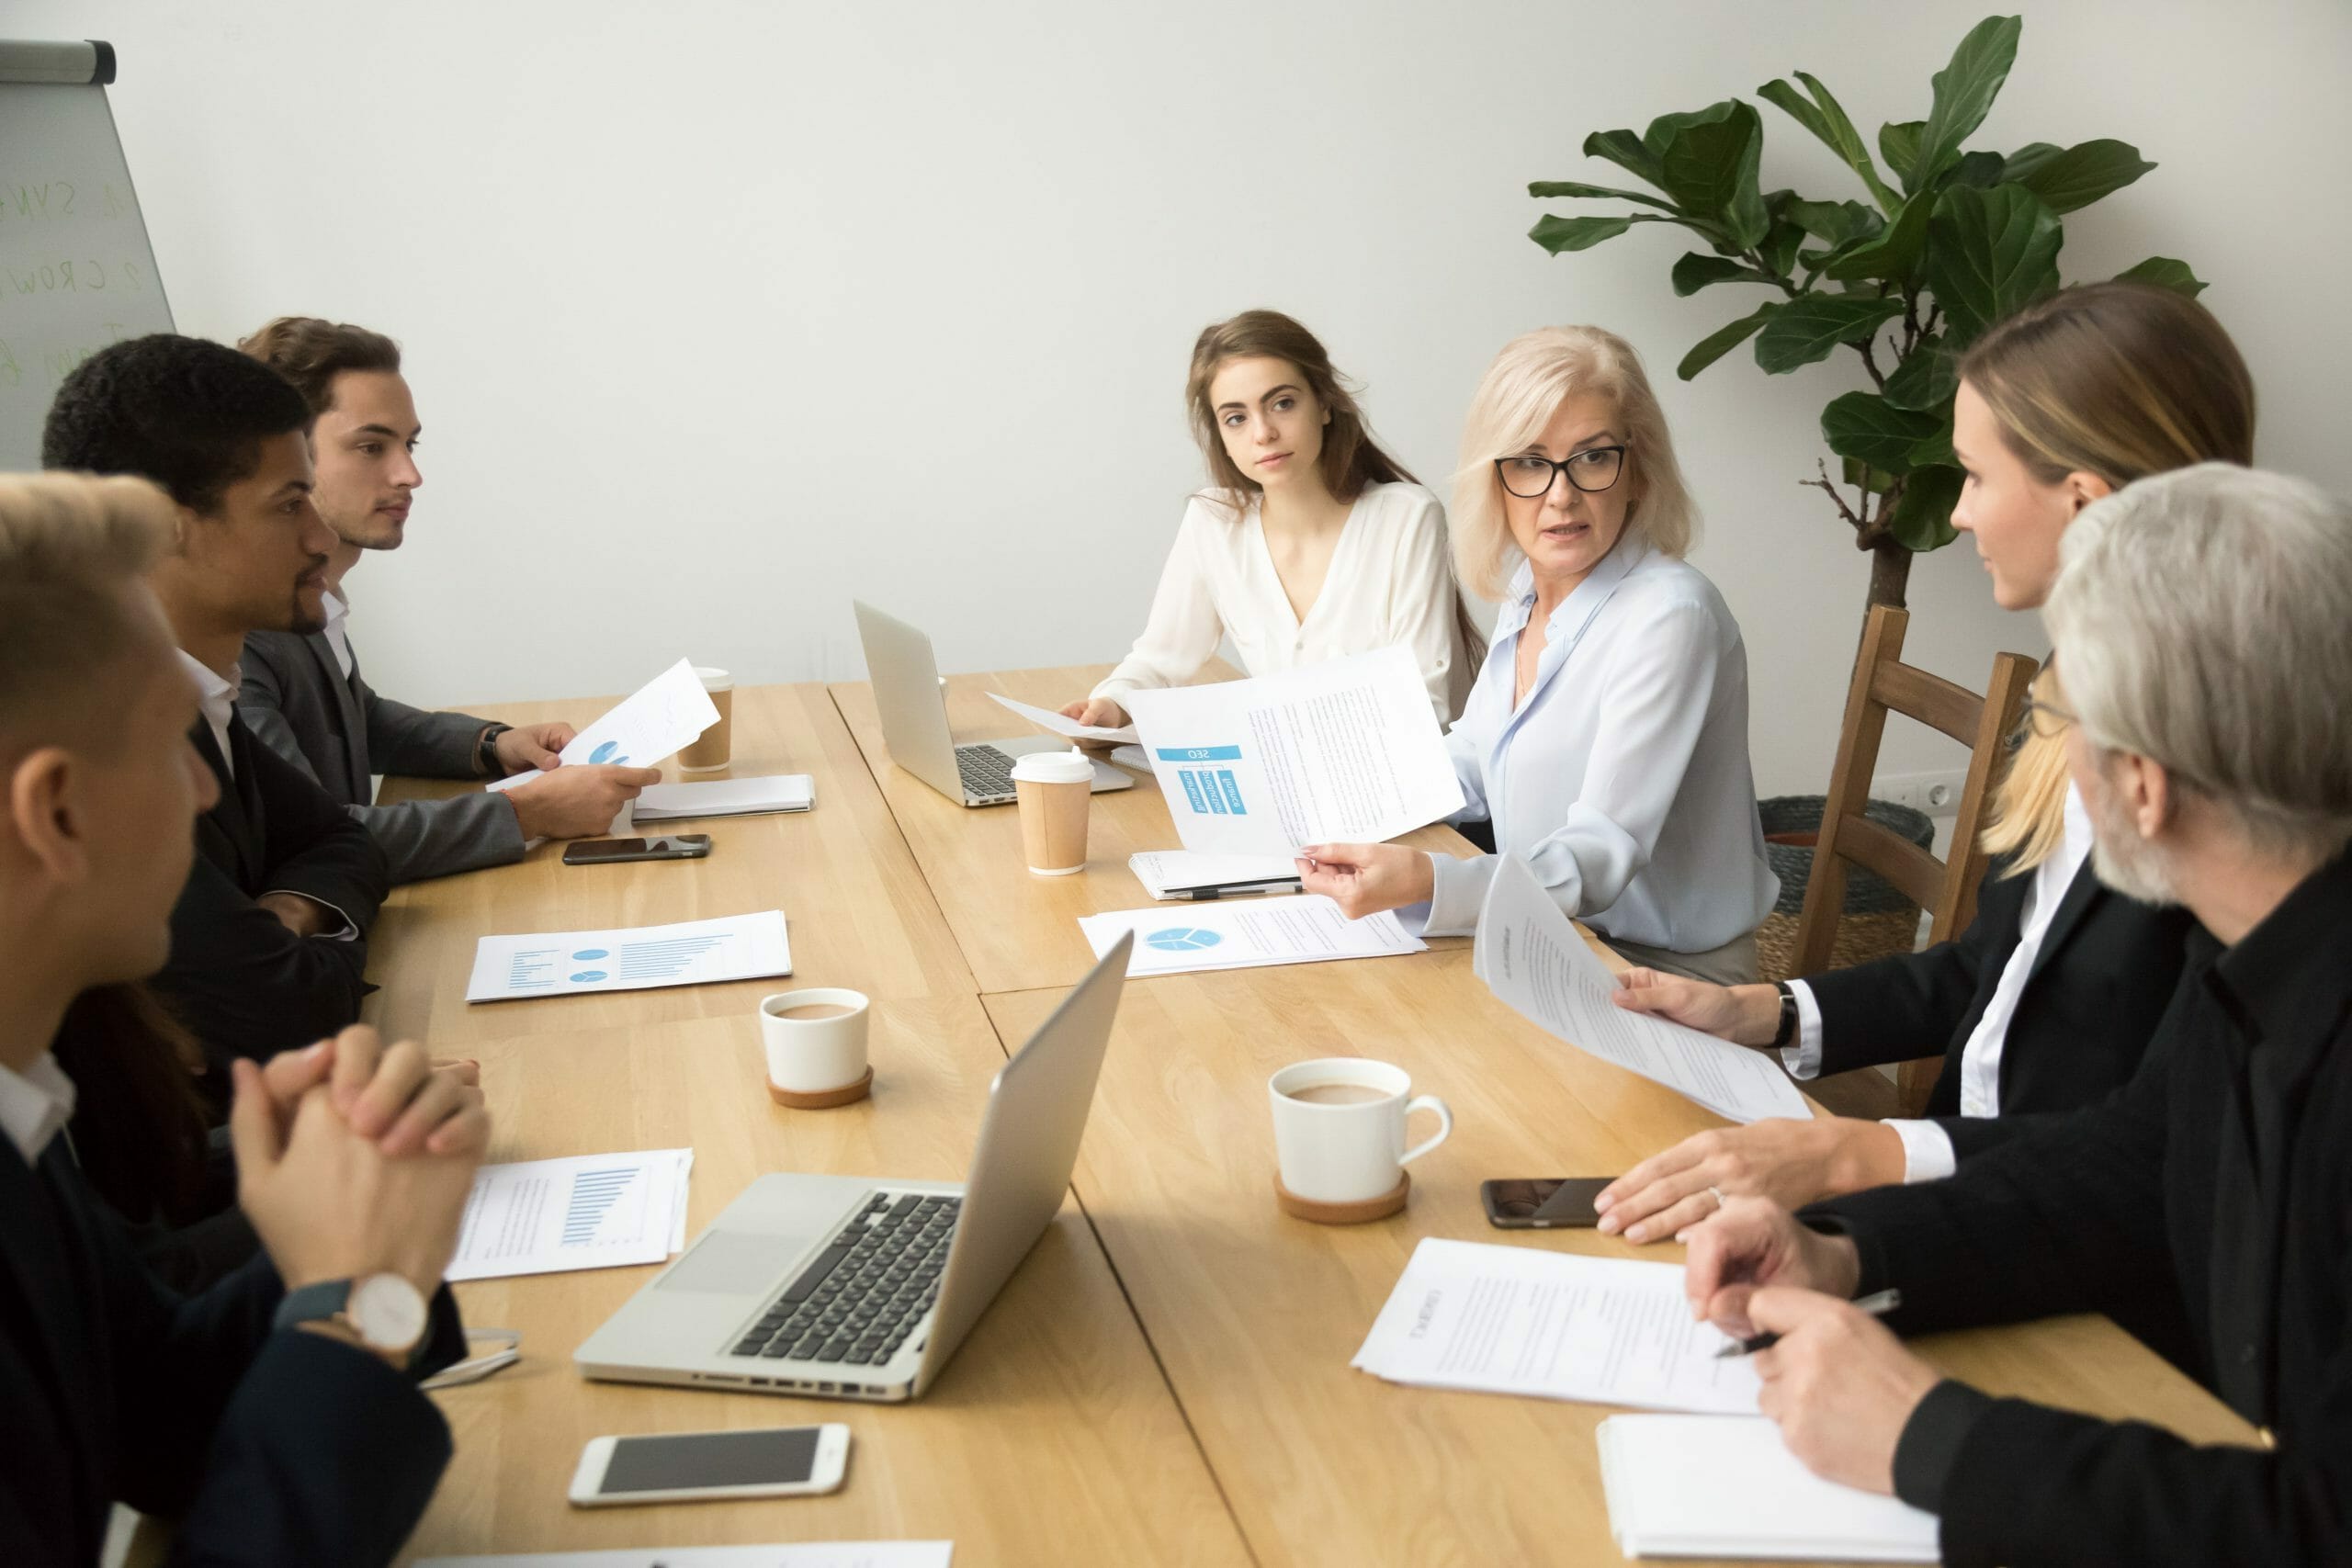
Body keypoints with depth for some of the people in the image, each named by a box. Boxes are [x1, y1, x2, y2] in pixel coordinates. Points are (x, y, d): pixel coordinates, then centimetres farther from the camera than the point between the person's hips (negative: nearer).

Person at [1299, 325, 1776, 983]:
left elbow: (1602, 856, -28)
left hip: (1665, 977, -7)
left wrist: (1429, 883, -43)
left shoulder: (1667, 617, -22)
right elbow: (1473, 771, 17)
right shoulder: (1527, 589, 5)